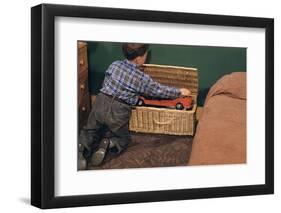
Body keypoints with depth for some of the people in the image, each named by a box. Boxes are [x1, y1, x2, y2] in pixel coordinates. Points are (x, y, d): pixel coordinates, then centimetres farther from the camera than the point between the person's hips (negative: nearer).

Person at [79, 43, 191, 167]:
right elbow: (160, 90, 7)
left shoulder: (114, 65, 4)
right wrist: (179, 92, 21)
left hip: (101, 102, 3)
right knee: (123, 138, 20)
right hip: (118, 111, -3)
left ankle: (83, 145, -16)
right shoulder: (142, 78, -4)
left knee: (90, 131, 18)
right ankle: (108, 143, -13)